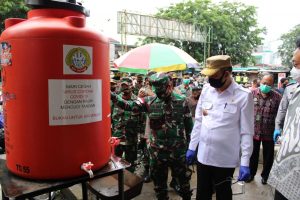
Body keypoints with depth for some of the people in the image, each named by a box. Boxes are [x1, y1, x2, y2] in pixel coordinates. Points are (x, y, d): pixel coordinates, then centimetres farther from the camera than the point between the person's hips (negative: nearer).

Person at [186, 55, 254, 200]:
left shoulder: (243, 96, -12)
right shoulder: (206, 90, 0)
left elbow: (246, 132, -9)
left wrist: (245, 163, -11)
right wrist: (192, 147, 8)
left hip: (225, 159, -3)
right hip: (203, 155, 4)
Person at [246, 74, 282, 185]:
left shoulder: (277, 97, -7)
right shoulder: (252, 94, -4)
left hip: (269, 132, 0)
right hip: (253, 130, 1)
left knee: (268, 156, 16)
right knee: (253, 154, 17)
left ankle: (265, 175, 38)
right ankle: (251, 173, 37)